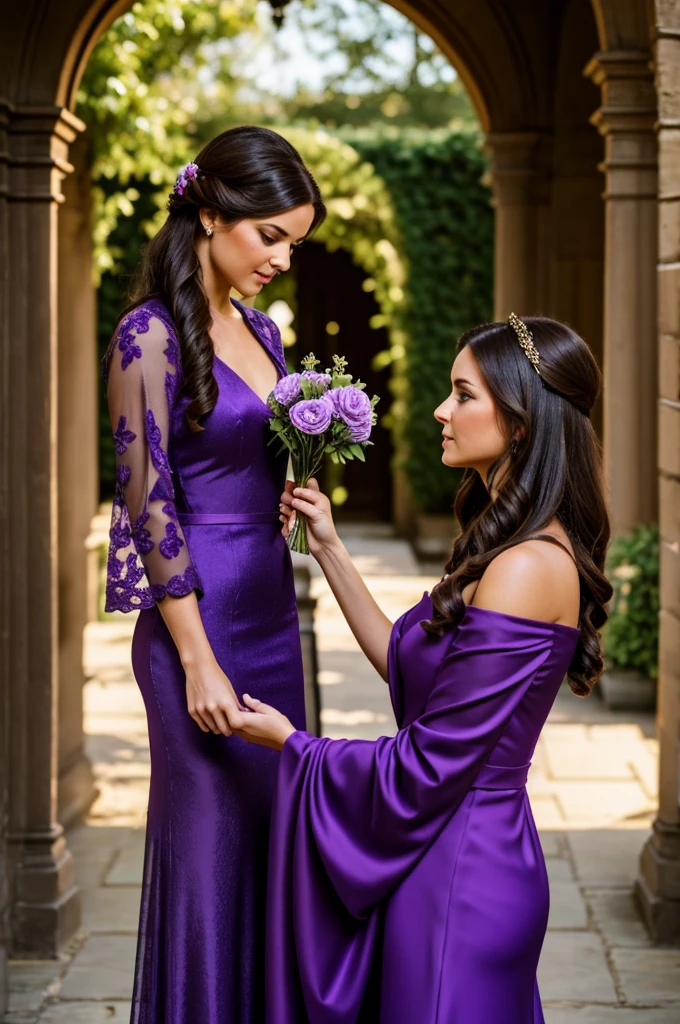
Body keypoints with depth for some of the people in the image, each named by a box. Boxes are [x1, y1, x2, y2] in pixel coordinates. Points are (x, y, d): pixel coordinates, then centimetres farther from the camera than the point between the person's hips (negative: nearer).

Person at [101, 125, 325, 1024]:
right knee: (209, 841, 1)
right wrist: (199, 661, -17)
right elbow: (150, 502, -16)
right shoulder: (151, 336, -13)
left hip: (273, 609, 8)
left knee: (270, 833, 13)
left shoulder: (259, 330, 11)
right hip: (203, 617, -8)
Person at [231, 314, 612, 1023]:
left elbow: (429, 766, -20)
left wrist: (291, 742, -6)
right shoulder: (508, 544, 8)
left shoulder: (528, 568, -23)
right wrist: (329, 550, 14)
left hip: (459, 869, -10)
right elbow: (405, 665, 15)